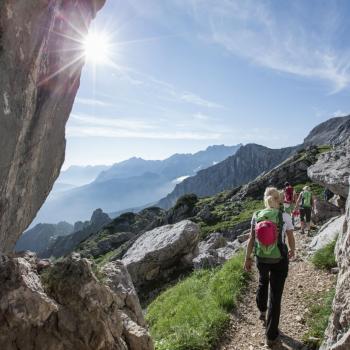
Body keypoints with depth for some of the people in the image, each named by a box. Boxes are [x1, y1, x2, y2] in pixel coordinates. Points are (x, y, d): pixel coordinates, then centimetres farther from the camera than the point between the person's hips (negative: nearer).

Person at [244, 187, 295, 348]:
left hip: (261, 259, 3)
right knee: (275, 297, 10)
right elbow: (291, 239, -1)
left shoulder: (256, 216, -8)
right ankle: (271, 336, 21)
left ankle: (262, 311, 52)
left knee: (263, 282, 34)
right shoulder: (285, 216, -13)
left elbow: (251, 240, -3)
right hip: (279, 260, -2)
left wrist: (247, 258, 9)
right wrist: (292, 251, 20)